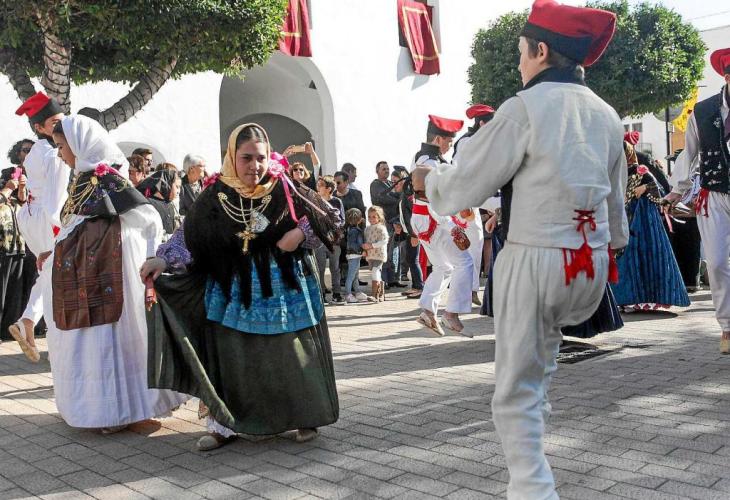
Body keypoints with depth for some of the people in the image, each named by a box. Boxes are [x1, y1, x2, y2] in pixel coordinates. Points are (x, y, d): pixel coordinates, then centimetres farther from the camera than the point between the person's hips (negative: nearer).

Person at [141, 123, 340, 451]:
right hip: (234, 291, 1)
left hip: (286, 288, -1)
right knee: (231, 358, 3)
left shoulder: (286, 190, -8)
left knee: (293, 355, 6)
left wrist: (301, 233, -15)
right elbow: (189, 235, -2)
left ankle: (305, 416, 22)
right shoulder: (215, 196, -6)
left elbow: (331, 219, -1)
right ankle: (224, 423, 17)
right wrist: (162, 259, -15)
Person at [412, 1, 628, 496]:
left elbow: (468, 185, -5)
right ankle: (539, 411, 45)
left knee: (517, 391, 2)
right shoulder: (606, 115, 9)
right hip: (593, 265, 7)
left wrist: (430, 178, 16)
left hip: (537, 260, -7)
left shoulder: (525, 107, -10)